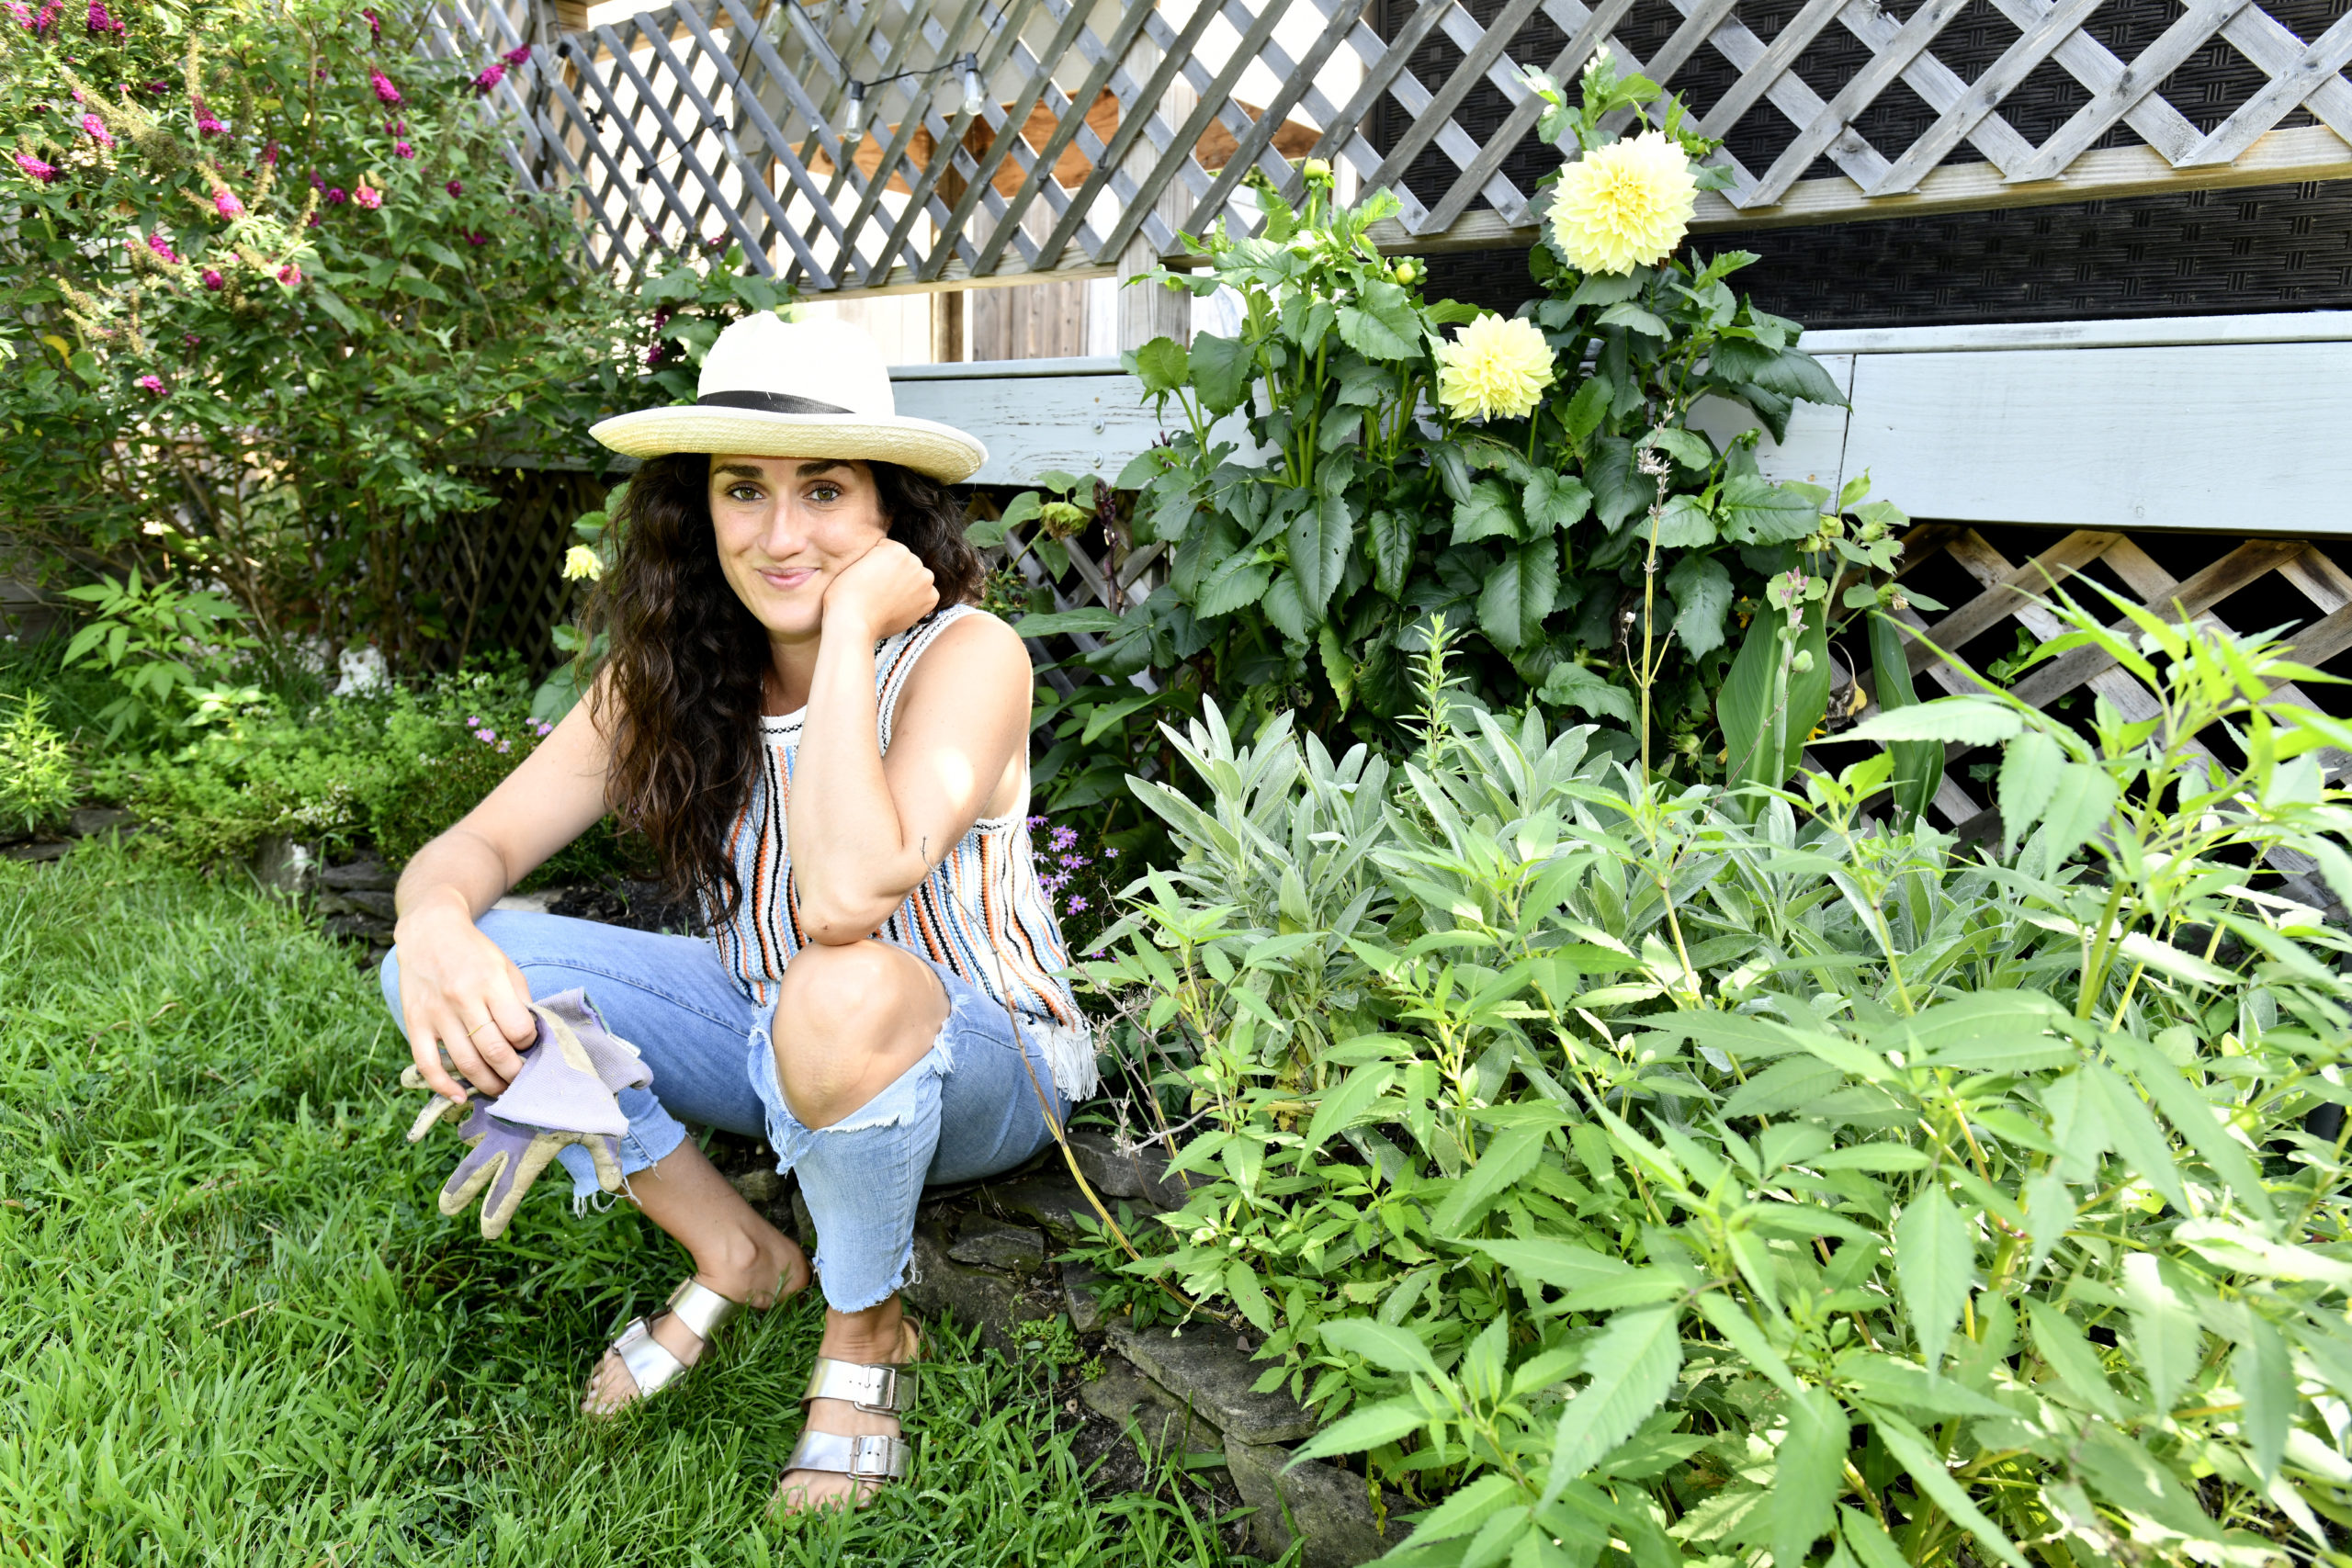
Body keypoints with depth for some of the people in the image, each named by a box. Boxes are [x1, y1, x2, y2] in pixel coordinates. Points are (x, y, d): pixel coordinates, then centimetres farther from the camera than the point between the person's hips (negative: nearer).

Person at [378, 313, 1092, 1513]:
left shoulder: (965, 653, -23)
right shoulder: (673, 671, -6)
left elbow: (845, 899, -38)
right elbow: (478, 842, -8)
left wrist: (850, 627, -33)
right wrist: (435, 924, -31)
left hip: (982, 1063, -5)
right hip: (771, 1041, 5)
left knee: (845, 993, -40)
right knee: (458, 963, -13)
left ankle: (866, 1329, -7)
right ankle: (737, 1254, 4)